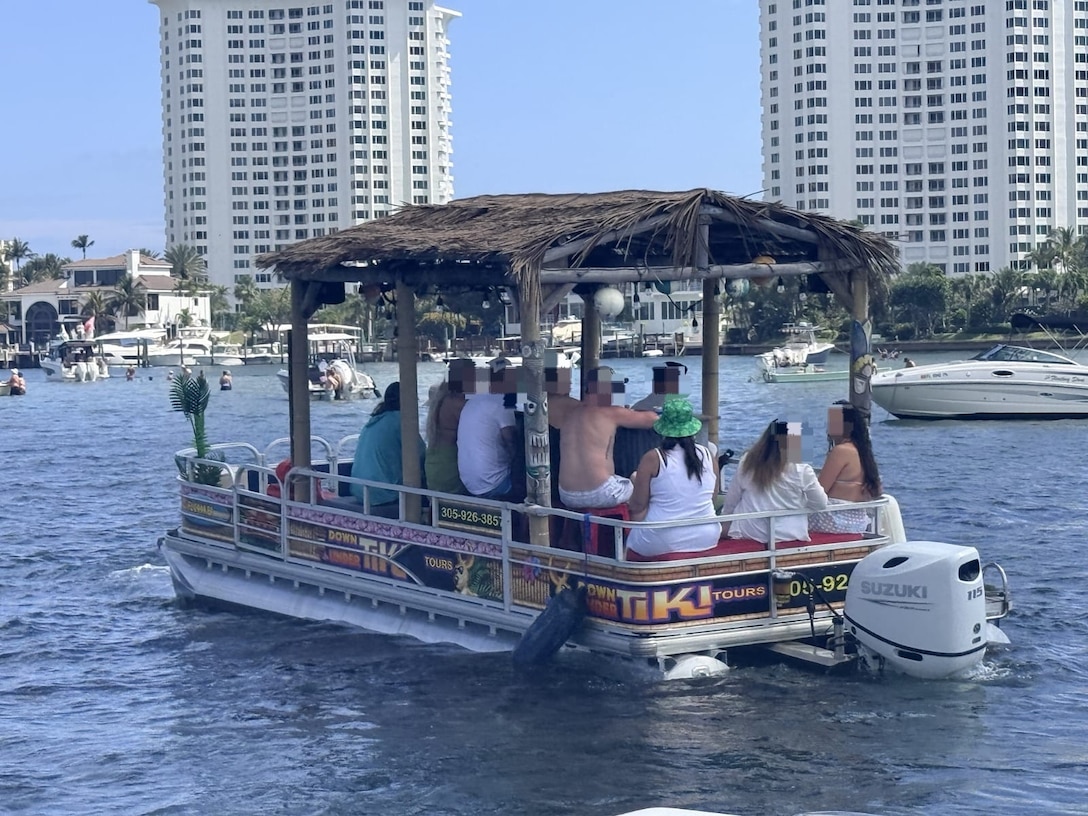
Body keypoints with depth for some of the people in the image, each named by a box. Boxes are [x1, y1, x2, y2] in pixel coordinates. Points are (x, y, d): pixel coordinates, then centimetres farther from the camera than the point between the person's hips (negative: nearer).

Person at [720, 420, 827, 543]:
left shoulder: (747, 463, -3)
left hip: (749, 533, 3)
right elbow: (821, 504, -2)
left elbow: (730, 502, 7)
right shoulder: (801, 469, -13)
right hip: (787, 535, -3)